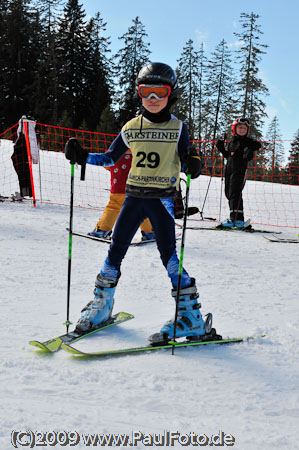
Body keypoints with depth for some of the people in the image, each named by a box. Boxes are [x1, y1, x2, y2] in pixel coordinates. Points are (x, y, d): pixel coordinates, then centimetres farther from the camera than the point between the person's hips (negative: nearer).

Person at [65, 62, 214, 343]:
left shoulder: (177, 128, 0)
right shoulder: (131, 127, 7)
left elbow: (185, 162, 0)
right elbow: (110, 158, 14)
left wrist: (193, 165, -22)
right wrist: (82, 157, 2)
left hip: (162, 198, -3)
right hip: (134, 196, 4)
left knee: (168, 254, -8)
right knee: (115, 250, 6)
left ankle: (191, 317, -1)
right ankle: (101, 305, 23)